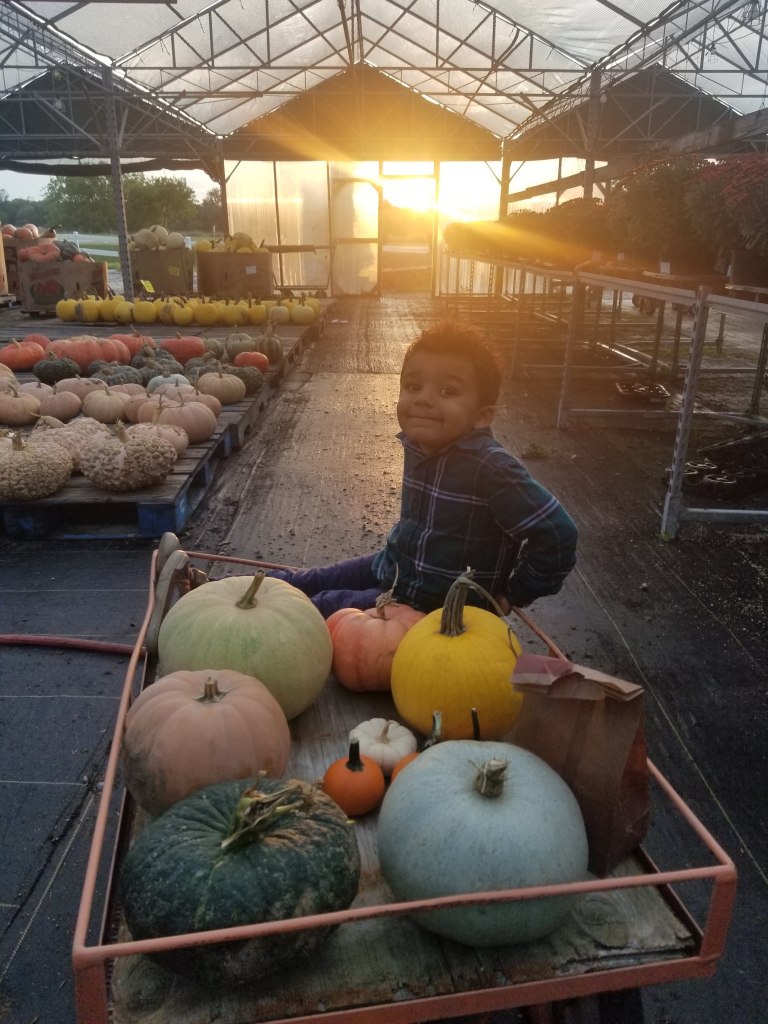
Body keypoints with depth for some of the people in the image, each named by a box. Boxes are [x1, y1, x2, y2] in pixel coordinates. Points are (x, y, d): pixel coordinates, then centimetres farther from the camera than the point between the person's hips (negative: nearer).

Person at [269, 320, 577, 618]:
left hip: (441, 606, -7)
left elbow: (557, 534, -31)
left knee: (323, 608, -2)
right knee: (309, 583, 16)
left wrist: (513, 595, -18)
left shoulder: (489, 467, -32)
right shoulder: (419, 443, -6)